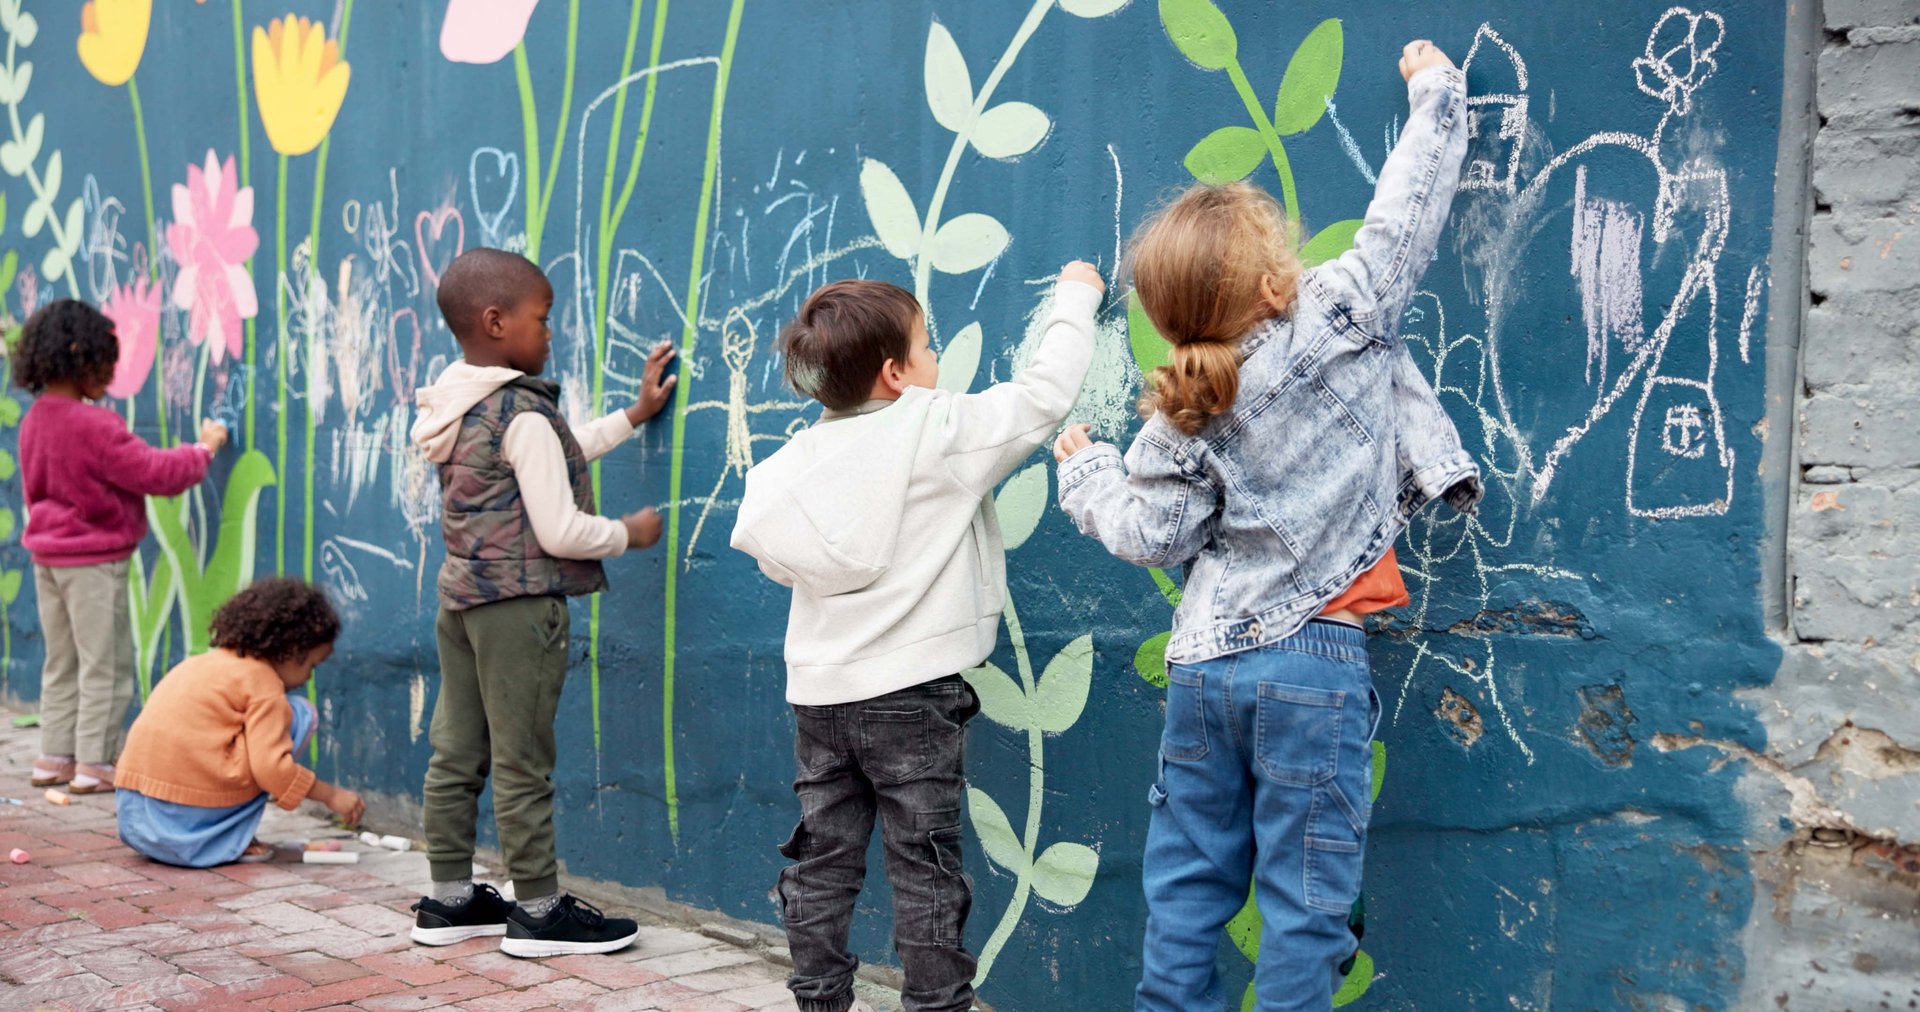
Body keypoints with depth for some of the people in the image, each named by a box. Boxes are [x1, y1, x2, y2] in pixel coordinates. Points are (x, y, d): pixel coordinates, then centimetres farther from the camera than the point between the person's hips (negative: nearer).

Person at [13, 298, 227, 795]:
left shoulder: (34, 419, 4)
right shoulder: (93, 426, -23)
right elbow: (156, 473, -22)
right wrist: (204, 447, -7)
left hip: (48, 554, 8)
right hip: (94, 557, -8)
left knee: (62, 663, 16)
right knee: (106, 666, 2)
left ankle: (54, 758, 21)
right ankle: (94, 766, 5)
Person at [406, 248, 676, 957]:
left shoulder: (457, 409, 10)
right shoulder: (523, 414, -17)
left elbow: (554, 458, 23)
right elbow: (560, 532, -19)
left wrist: (635, 414, 25)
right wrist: (629, 533, -2)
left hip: (462, 594, 9)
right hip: (519, 603, -9)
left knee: (456, 753, 12)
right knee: (523, 764, -1)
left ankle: (449, 900, 21)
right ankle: (538, 911, 7)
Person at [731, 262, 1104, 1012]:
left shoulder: (800, 456, 3)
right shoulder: (940, 432, -11)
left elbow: (773, 556, 9)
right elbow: (1044, 394, -7)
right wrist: (1074, 299, 8)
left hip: (819, 693, 5)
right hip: (909, 693, -5)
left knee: (822, 864, 12)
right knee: (925, 872, 2)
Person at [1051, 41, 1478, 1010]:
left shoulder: (1183, 422, -2)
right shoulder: (1341, 315, -8)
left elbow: (1151, 532, -3)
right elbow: (1407, 209, 1)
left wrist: (1085, 470, 16)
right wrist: (1435, 87, 17)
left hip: (1203, 665, 3)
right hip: (1312, 665, -3)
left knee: (1187, 877, 13)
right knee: (1304, 890, 3)